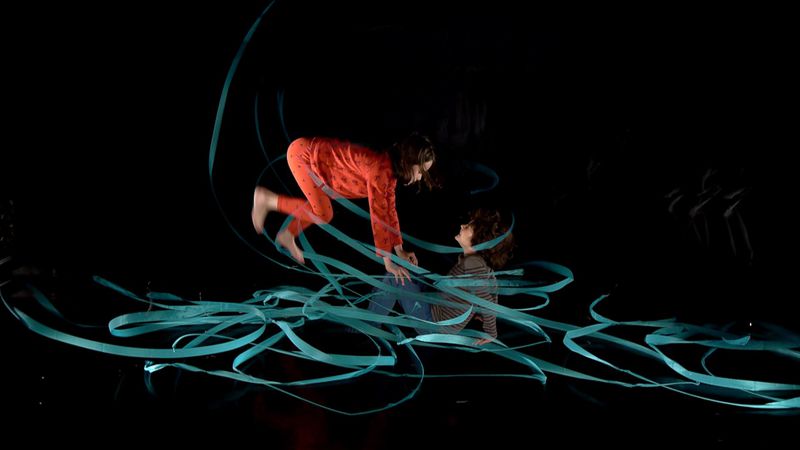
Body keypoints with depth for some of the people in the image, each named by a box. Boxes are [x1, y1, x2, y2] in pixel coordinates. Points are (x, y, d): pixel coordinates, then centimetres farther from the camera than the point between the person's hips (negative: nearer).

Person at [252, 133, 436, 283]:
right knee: (323, 215, -9)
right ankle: (266, 199, 4)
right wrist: (388, 262, -23)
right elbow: (379, 217, -28)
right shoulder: (380, 169, -30)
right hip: (302, 154, -9)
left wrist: (400, 250, 8)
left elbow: (389, 210, 7)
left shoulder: (391, 170, -2)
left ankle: (287, 236, 34)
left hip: (314, 155, 9)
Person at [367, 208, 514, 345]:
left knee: (395, 277, -8)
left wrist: (491, 333, -9)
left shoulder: (472, 264, -30)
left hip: (435, 325, -9)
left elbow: (488, 304, -24)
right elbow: (492, 286, 10)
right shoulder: (480, 259, -5)